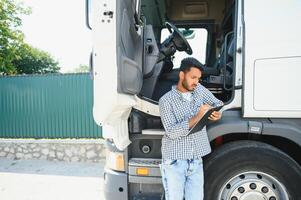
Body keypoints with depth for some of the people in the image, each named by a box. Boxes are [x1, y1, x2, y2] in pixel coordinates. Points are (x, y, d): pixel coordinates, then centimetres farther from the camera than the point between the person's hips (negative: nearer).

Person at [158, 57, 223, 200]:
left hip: (196, 160, 5)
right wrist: (196, 118, -25)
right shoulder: (166, 101, -11)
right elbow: (171, 132, -19)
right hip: (175, 162, -4)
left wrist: (218, 114, -7)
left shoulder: (199, 89, 5)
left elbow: (218, 104, 16)